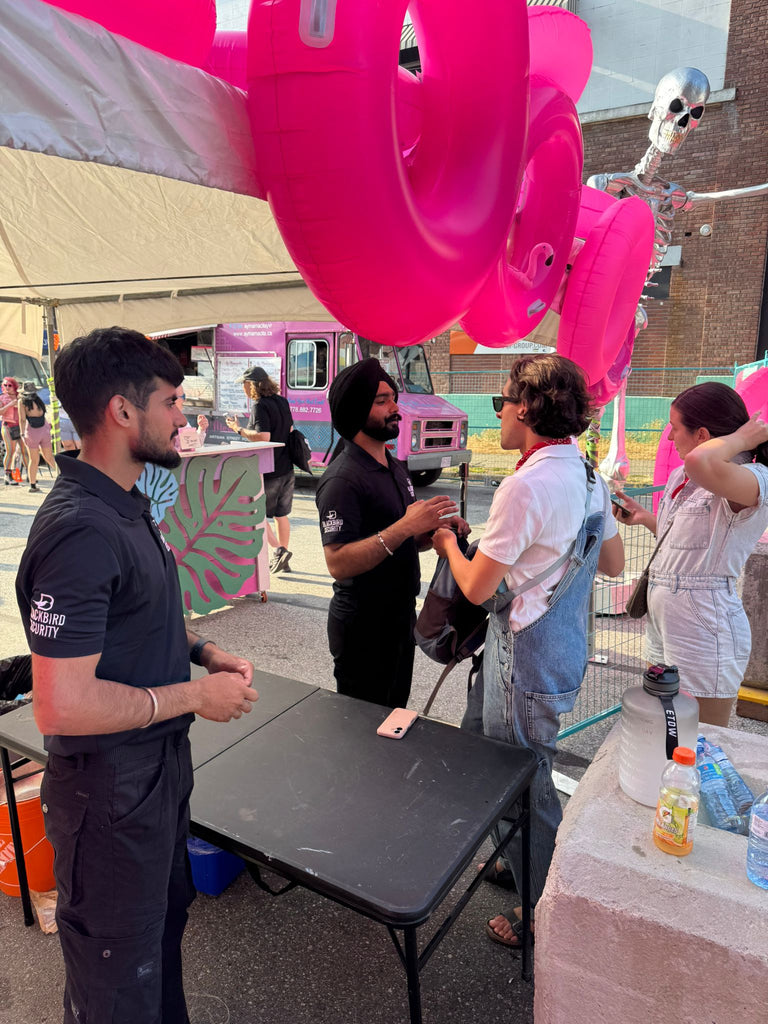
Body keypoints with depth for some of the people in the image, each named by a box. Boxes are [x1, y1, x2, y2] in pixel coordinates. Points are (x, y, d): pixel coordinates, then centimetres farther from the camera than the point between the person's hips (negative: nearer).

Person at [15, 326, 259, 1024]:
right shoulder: (81, 533, -29)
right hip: (111, 790, -9)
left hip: (161, 764, 9)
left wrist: (200, 650, 1)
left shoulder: (126, 506, 4)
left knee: (167, 918, 30)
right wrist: (196, 695, -22)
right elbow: (61, 705, -31)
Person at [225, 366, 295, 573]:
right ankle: (282, 560, 21)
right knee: (281, 514, 15)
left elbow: (263, 436, -26)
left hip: (268, 471, -8)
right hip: (287, 469, 8)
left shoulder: (260, 405, -15)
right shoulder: (282, 401, 10)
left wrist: (239, 429, -14)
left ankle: (278, 550, -7)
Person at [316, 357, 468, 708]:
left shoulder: (394, 468, 10)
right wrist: (406, 526, -32)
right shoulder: (342, 479, -20)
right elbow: (338, 564, -28)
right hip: (363, 626, -8)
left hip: (401, 615, 9)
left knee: (394, 714, 23)